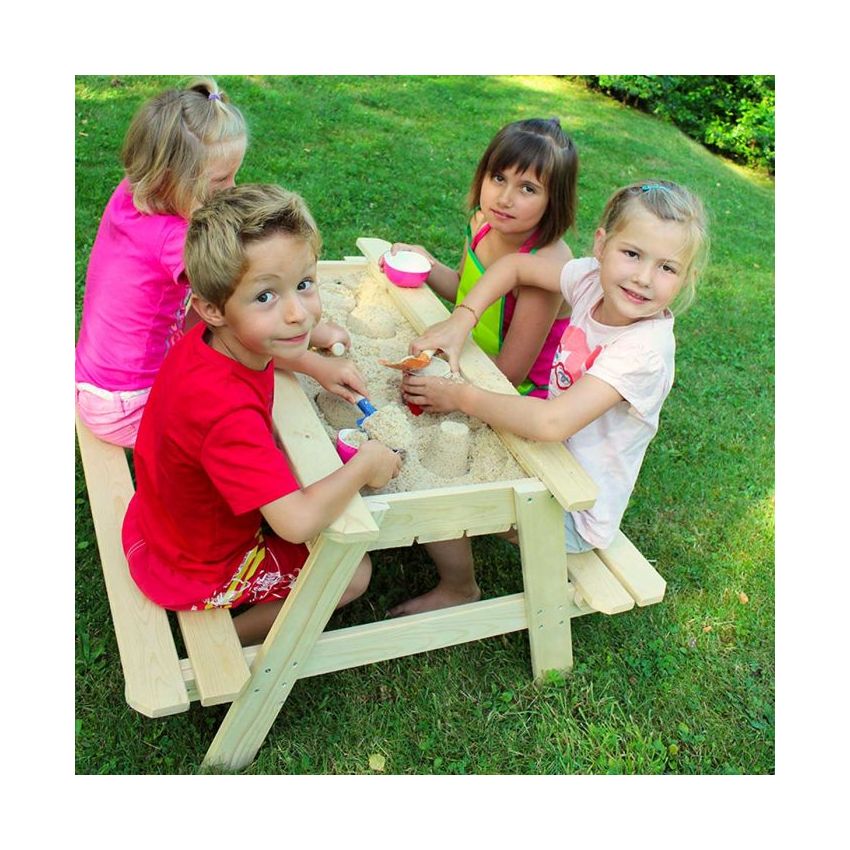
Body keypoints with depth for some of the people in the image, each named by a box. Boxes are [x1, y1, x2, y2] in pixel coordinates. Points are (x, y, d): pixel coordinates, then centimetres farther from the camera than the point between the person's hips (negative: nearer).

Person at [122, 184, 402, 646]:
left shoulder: (210, 341, -17)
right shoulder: (226, 410, -42)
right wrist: (367, 461, -28)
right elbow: (298, 522, -45)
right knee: (354, 572, 2)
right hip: (202, 568, -8)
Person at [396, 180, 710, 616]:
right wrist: (460, 320, -12)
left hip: (577, 513, -7)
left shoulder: (644, 350, -31)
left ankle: (458, 588, 14)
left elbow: (551, 423, -39)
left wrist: (462, 397, -27)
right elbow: (515, 265, 3)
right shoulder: (594, 279, -11)